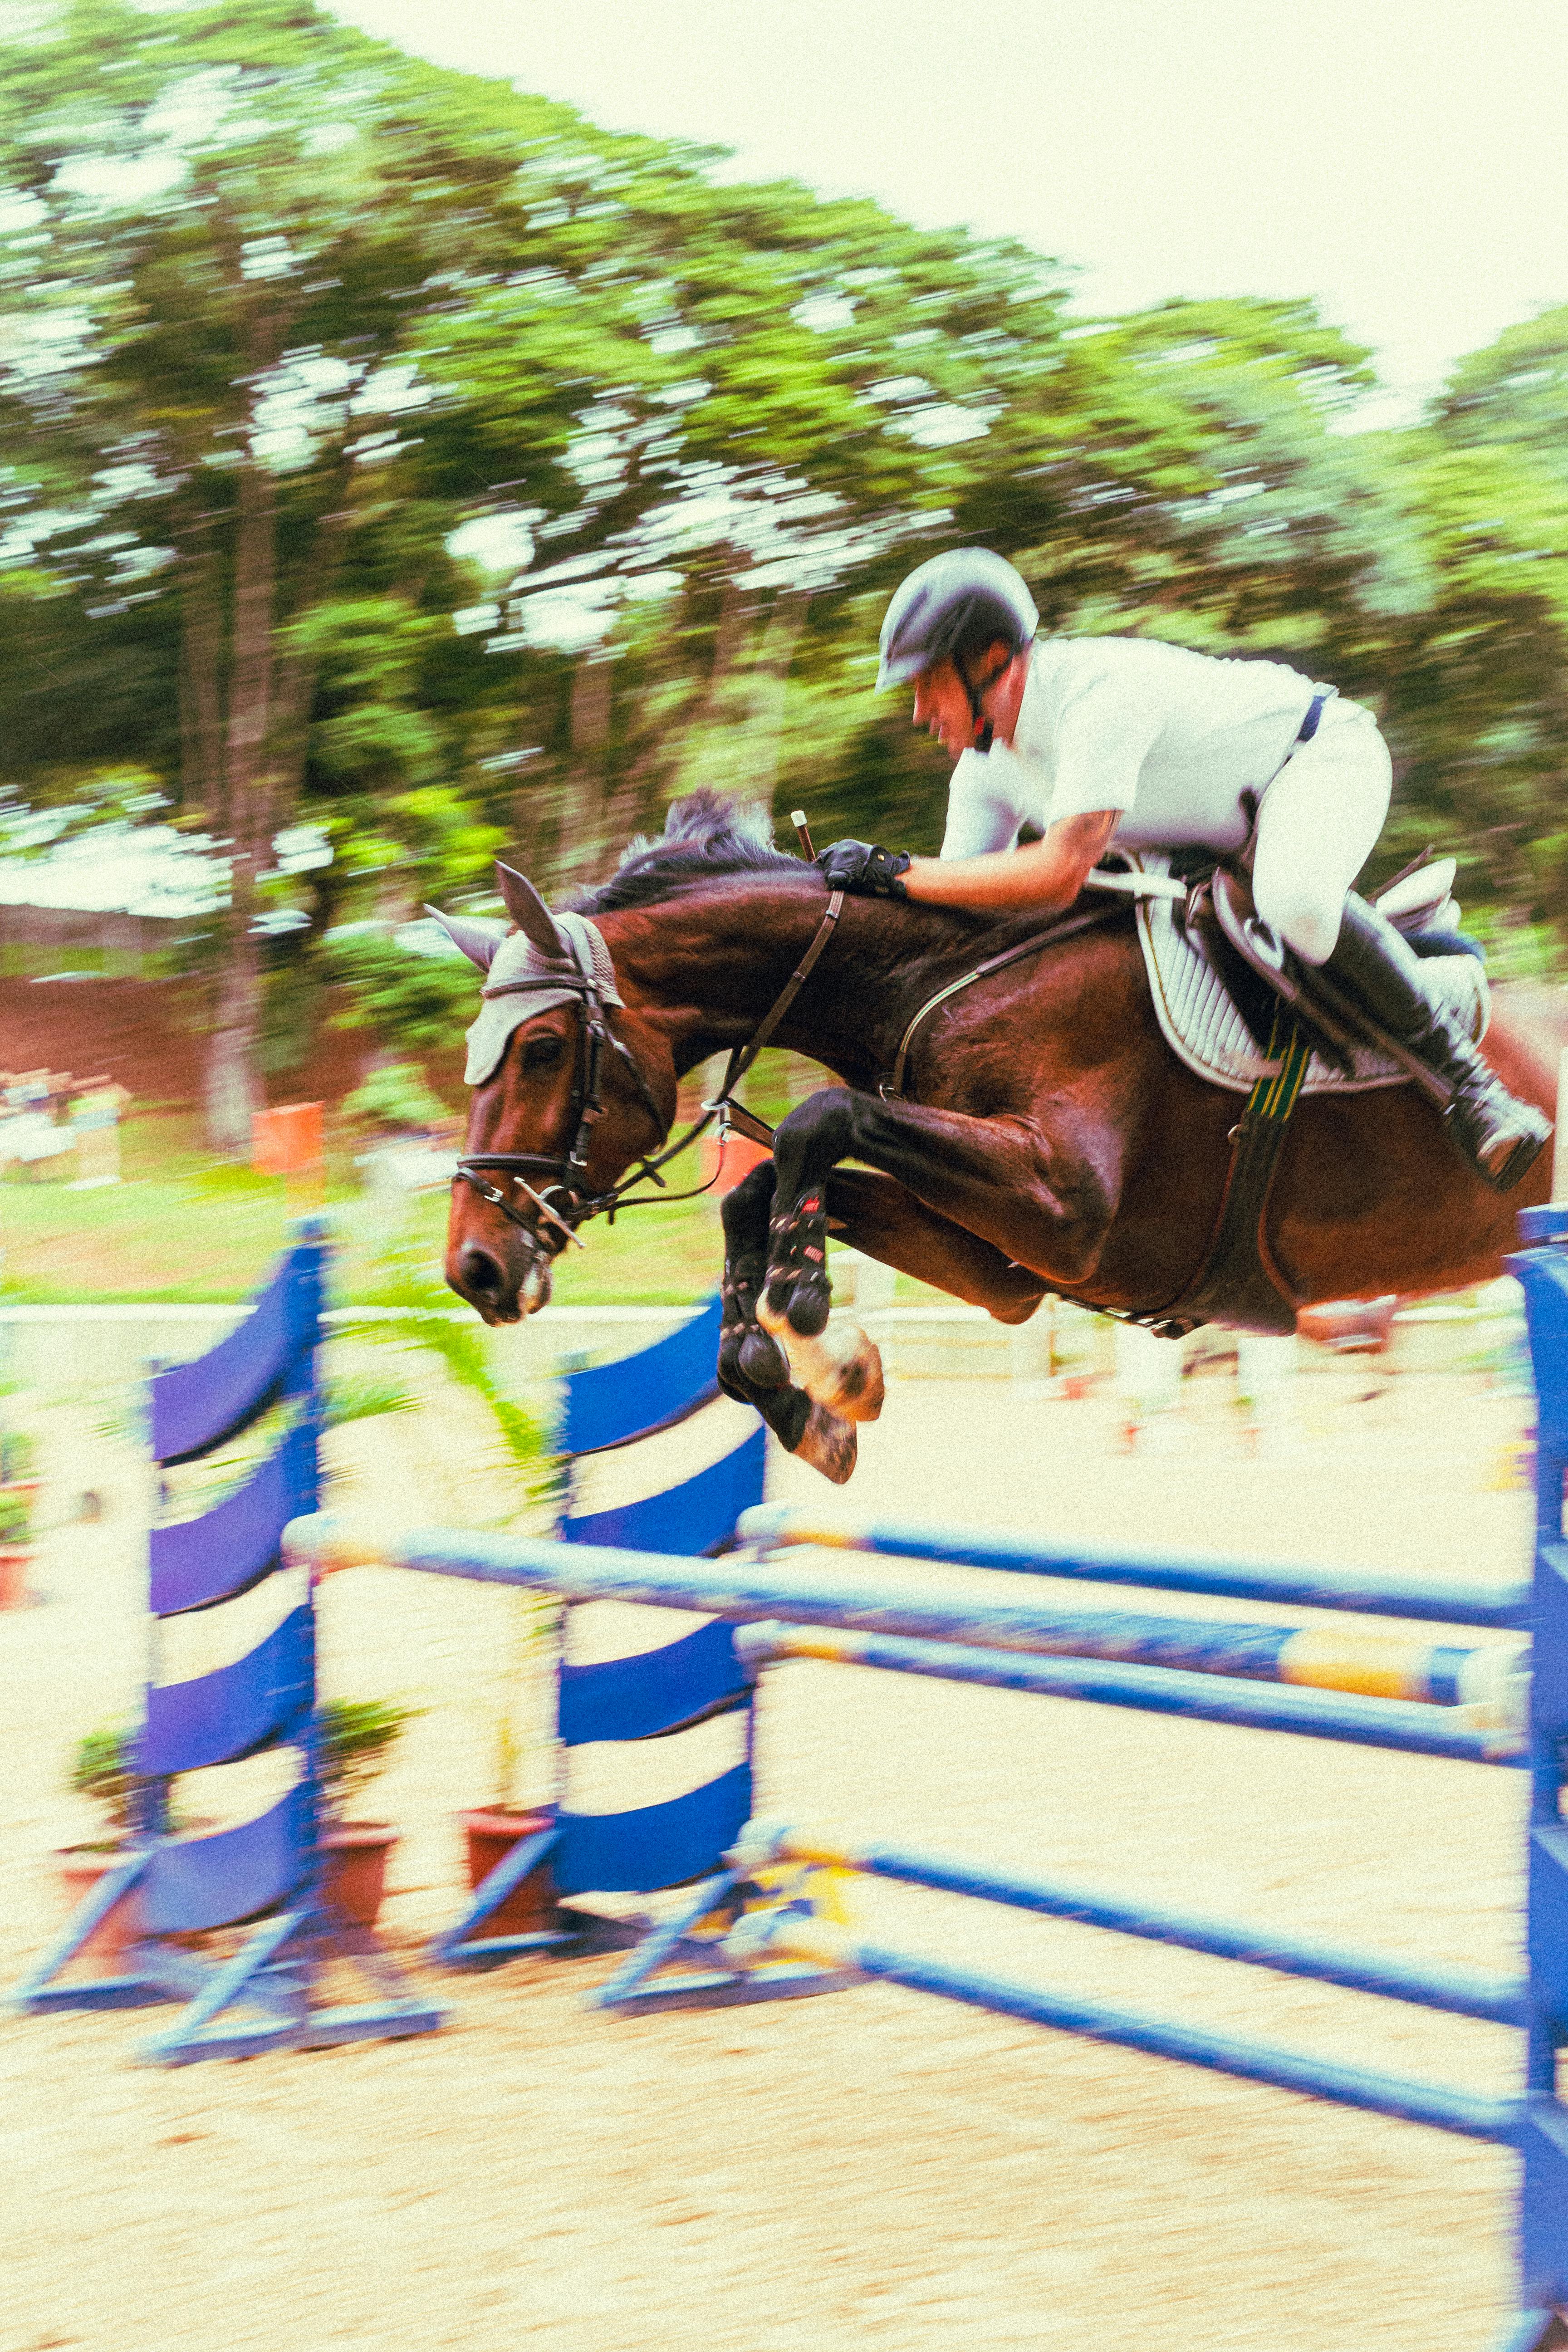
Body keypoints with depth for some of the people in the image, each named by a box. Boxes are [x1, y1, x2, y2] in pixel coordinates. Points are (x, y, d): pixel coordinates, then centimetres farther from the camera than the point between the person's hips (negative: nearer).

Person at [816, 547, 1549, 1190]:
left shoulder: (1098, 689, -35)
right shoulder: (986, 769, -8)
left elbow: (1059, 873, -43)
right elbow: (962, 911, -3)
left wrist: (894, 871, -40)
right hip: (1216, 829, 9)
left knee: (1294, 901, -40)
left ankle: (1462, 1073, -27)